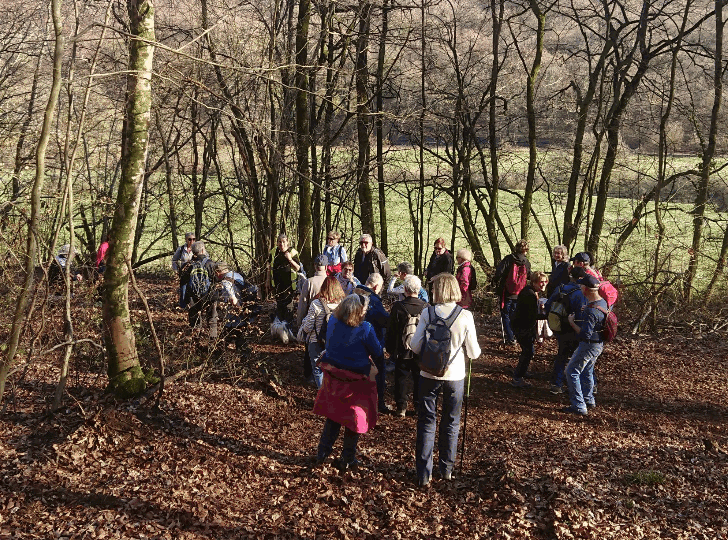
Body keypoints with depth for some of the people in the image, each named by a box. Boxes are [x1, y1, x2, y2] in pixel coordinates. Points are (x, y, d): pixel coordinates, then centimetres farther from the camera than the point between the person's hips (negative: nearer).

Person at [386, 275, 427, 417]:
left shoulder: (398, 307, -13)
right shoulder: (426, 307, -8)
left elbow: (391, 330, -5)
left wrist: (390, 349, 7)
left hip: (402, 351, -1)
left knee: (401, 378, 10)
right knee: (419, 379, 13)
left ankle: (401, 407, 12)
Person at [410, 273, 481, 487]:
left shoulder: (428, 313, -10)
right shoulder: (465, 316, -9)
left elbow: (416, 347, -8)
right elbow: (473, 353, -6)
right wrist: (475, 348, 17)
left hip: (429, 375, 0)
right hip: (455, 376, 1)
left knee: (426, 423, 10)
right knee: (451, 424, 17)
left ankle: (424, 474, 11)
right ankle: (446, 469, 28)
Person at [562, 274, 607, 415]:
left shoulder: (591, 311, -29)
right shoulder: (602, 302, 2)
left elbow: (585, 334, -28)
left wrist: (572, 323, -17)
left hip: (589, 345, -10)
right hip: (599, 344, 10)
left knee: (572, 372, -2)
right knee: (587, 371, 25)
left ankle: (579, 406, -1)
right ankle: (588, 400, 38)